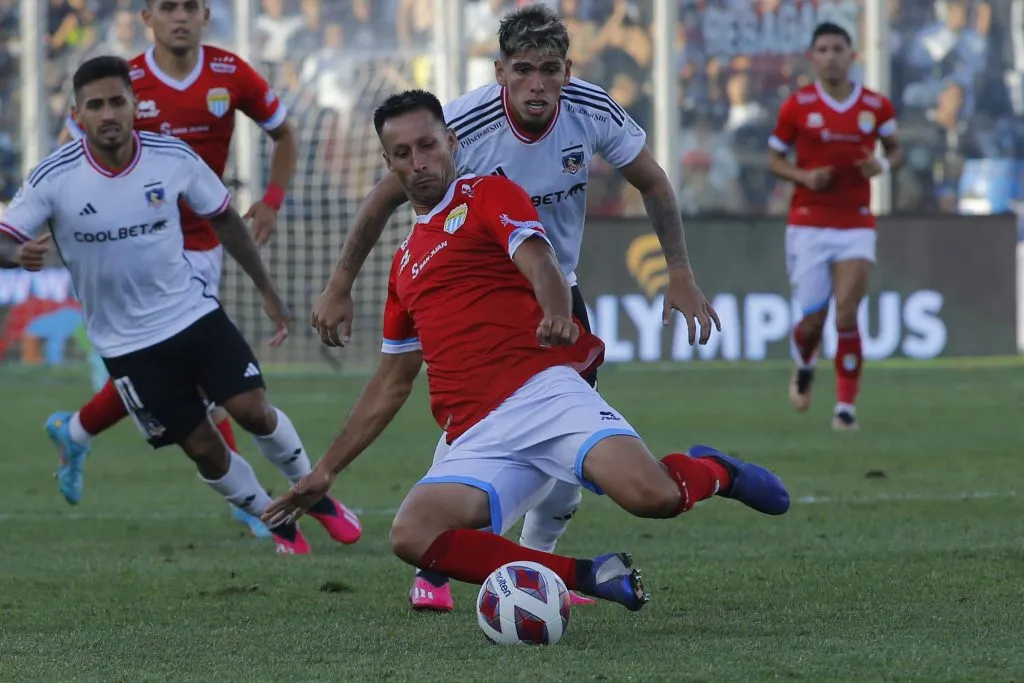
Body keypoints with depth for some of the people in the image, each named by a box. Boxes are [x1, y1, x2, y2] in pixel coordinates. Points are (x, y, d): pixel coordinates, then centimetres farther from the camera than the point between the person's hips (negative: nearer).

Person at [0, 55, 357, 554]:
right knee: (203, 448, -1)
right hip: (126, 343, -1)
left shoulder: (173, 158, -10)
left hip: (194, 311, 1)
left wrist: (267, 290, 7)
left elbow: (224, 219, 5)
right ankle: (279, 524, 23)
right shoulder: (53, 179, -16)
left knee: (252, 409, -11)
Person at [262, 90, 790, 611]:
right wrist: (326, 470, 31)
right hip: (476, 440, 5)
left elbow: (539, 262, -9)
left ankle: (713, 472, 9)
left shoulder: (489, 194, 11)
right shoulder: (405, 262, 29)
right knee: (411, 535, -27)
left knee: (650, 495, -31)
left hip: (541, 387, -5)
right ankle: (589, 577, -16)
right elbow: (391, 384, 35)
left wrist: (557, 313, -33)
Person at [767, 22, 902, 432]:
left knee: (846, 316, -11)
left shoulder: (876, 106, 1)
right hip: (808, 225, 0)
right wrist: (803, 176, -13)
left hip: (856, 225, 0)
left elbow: (894, 149, 15)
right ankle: (804, 367, 35)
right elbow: (774, 159, 6)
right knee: (813, 319, 0)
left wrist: (884, 164, -8)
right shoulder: (797, 106, -2)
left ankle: (846, 406, -2)